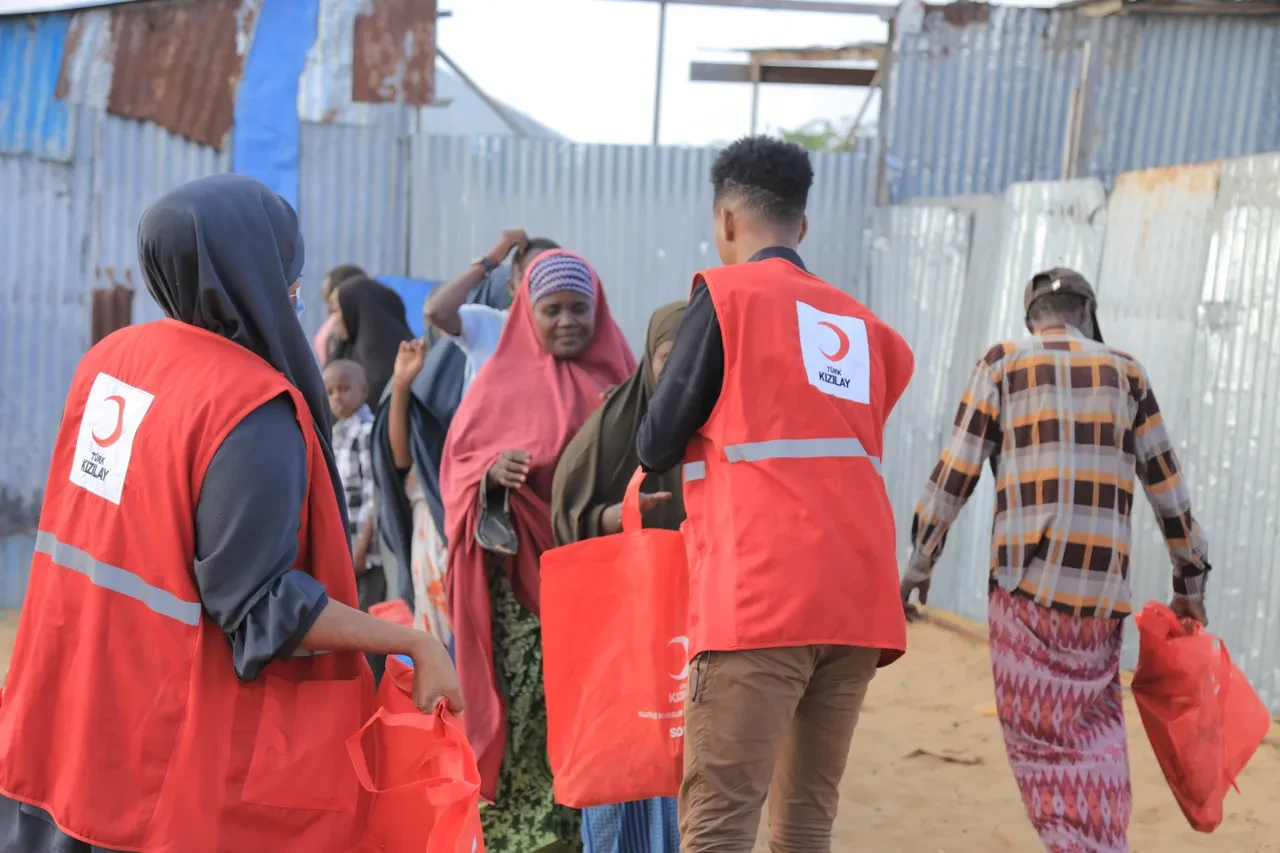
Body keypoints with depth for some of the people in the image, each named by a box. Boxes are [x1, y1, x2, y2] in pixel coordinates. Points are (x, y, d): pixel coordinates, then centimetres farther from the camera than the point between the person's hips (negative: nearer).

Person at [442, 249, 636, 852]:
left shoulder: (619, 377, 11)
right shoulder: (500, 381, 7)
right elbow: (456, 466, 4)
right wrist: (492, 471, -18)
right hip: (521, 576, -1)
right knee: (527, 716, -6)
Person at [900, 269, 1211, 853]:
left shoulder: (1002, 364, 5)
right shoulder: (1124, 371, 12)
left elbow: (954, 473, 1)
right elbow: (1166, 484, 11)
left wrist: (917, 564, 10)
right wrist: (1190, 582, 19)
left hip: (1027, 584, -2)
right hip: (1103, 586, 3)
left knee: (1039, 736, 2)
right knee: (1096, 736, 14)